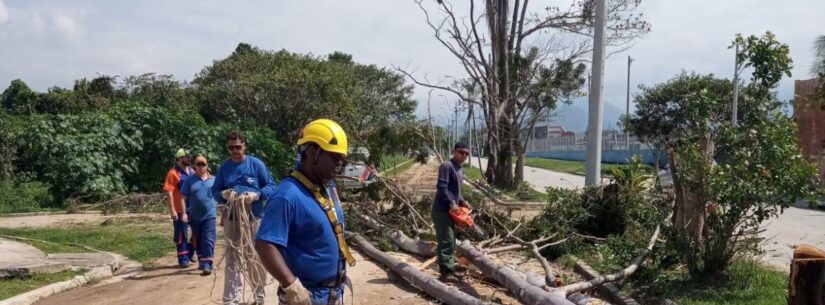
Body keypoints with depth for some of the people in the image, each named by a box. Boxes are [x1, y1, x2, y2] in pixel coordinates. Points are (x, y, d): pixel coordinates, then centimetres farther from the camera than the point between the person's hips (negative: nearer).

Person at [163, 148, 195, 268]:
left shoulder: (191, 171, 11)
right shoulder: (173, 173, -10)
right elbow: (169, 192, -13)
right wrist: (172, 210, -17)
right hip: (180, 210, -7)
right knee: (181, 235, 3)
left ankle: (190, 253, 31)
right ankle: (183, 258, 13)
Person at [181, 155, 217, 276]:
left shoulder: (213, 179, 4)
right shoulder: (189, 180, 0)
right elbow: (183, 197, 1)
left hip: (209, 215, -1)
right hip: (195, 216, 2)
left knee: (208, 240, -9)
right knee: (197, 242, 14)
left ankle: (207, 265, -12)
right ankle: (201, 262, 30)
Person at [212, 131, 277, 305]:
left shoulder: (256, 164, -2)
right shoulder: (224, 167, 7)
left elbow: (271, 187, -3)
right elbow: (214, 191, 9)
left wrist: (256, 195, -21)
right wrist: (224, 194, -13)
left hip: (254, 218, -2)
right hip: (232, 219, 2)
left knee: (255, 259, 9)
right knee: (232, 260, 2)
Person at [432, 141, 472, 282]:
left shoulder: (460, 170, 18)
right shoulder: (447, 166, -13)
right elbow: (441, 187, -21)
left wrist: (462, 202, 8)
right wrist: (452, 203, -22)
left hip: (450, 211, 10)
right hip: (442, 210, -10)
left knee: (450, 242, 13)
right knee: (446, 241, -10)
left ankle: (447, 270, 19)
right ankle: (447, 272, -8)